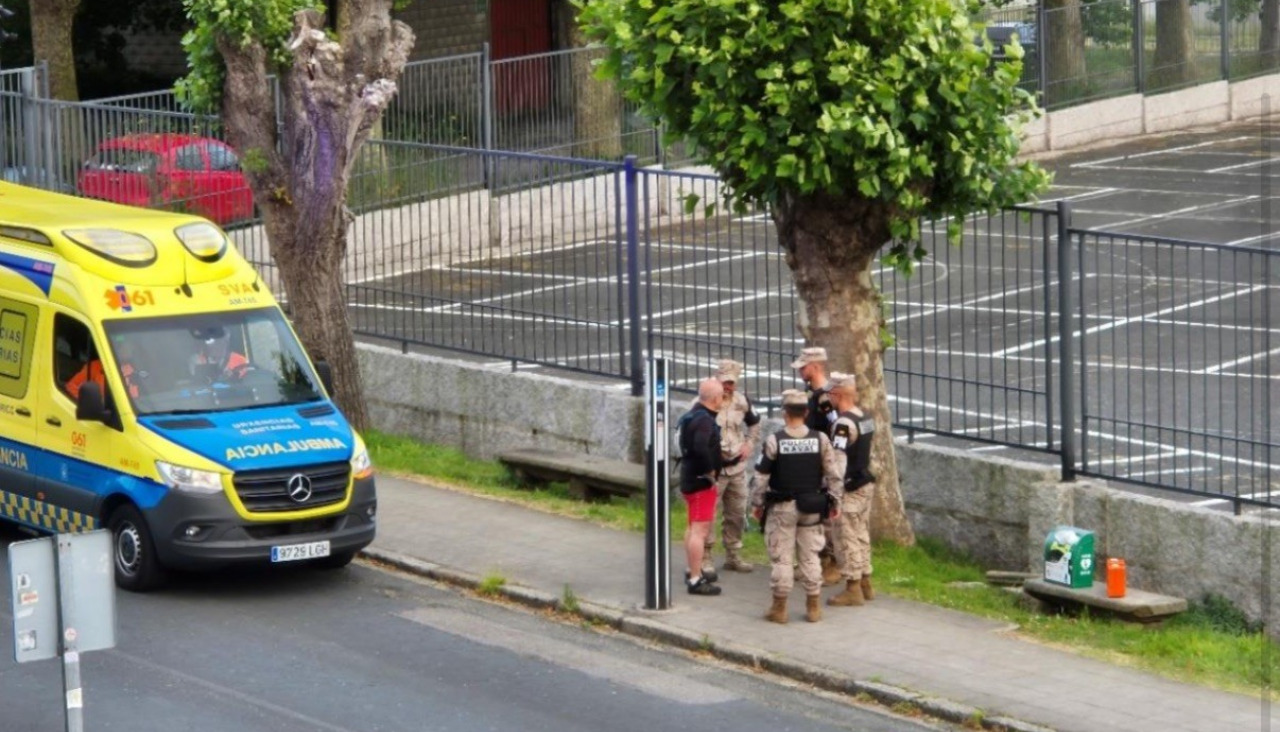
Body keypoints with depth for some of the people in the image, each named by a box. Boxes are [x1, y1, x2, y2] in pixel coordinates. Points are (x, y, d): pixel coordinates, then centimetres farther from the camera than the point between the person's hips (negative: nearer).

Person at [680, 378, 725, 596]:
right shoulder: (704, 420, -21)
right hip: (701, 481, -11)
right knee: (700, 529, -10)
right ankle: (695, 580, -11)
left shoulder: (695, 415, 11)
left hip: (691, 478, 11)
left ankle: (693, 572, 33)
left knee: (694, 528, 22)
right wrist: (709, 471, -23)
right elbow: (700, 447, -36)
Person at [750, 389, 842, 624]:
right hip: (812, 507, 3)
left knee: (781, 557, 5)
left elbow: (761, 477, -8)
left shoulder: (774, 441, -12)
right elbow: (832, 475, 0)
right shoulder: (821, 439, -5)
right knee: (810, 556, 11)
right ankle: (813, 607, 14)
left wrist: (757, 504, 3)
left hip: (782, 507, -3)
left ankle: (779, 607, 9)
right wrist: (835, 501, 11)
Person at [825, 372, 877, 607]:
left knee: (849, 538, -3)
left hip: (850, 489, -9)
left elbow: (838, 461, -23)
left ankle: (853, 589, 0)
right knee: (862, 535, 15)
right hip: (866, 484, 9)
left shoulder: (844, 423, -20)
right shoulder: (865, 418, 8)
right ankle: (865, 583, 21)